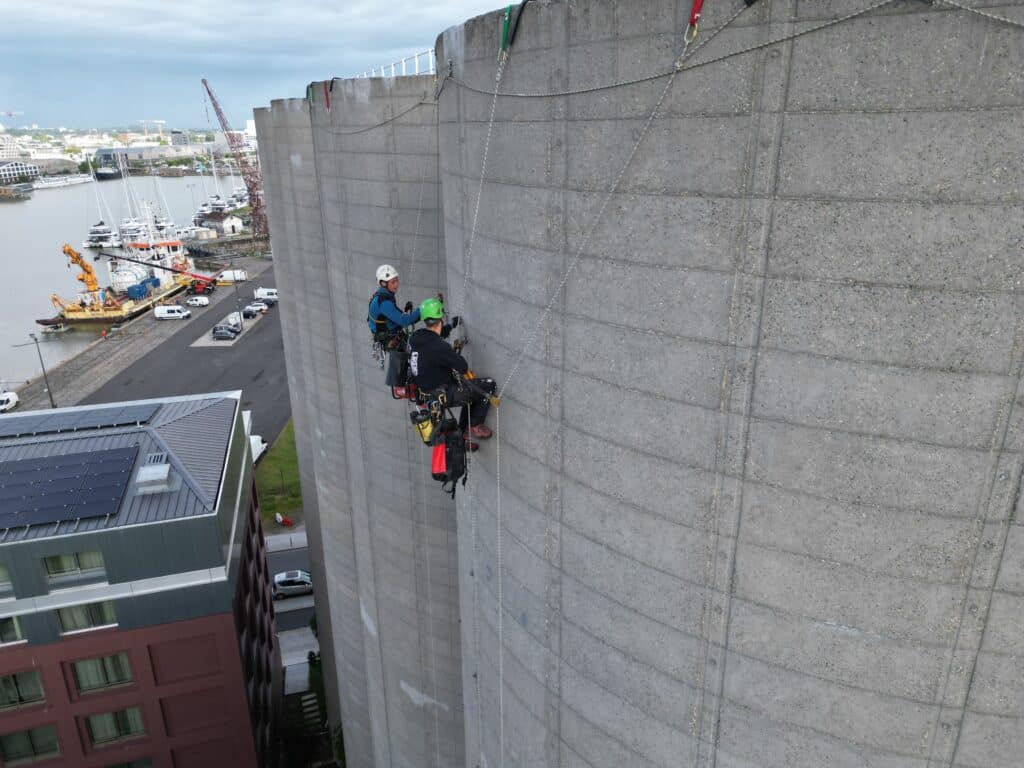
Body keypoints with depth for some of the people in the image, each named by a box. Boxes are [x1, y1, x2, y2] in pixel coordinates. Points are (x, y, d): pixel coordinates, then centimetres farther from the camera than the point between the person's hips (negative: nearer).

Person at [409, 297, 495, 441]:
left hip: (426, 391, 9)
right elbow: (463, 367, -21)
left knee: (472, 392, 30)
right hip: (444, 395, -9)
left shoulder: (414, 338, -3)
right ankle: (474, 426, 13)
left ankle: (462, 435, 34)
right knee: (489, 385, 1)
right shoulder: (439, 346, -30)